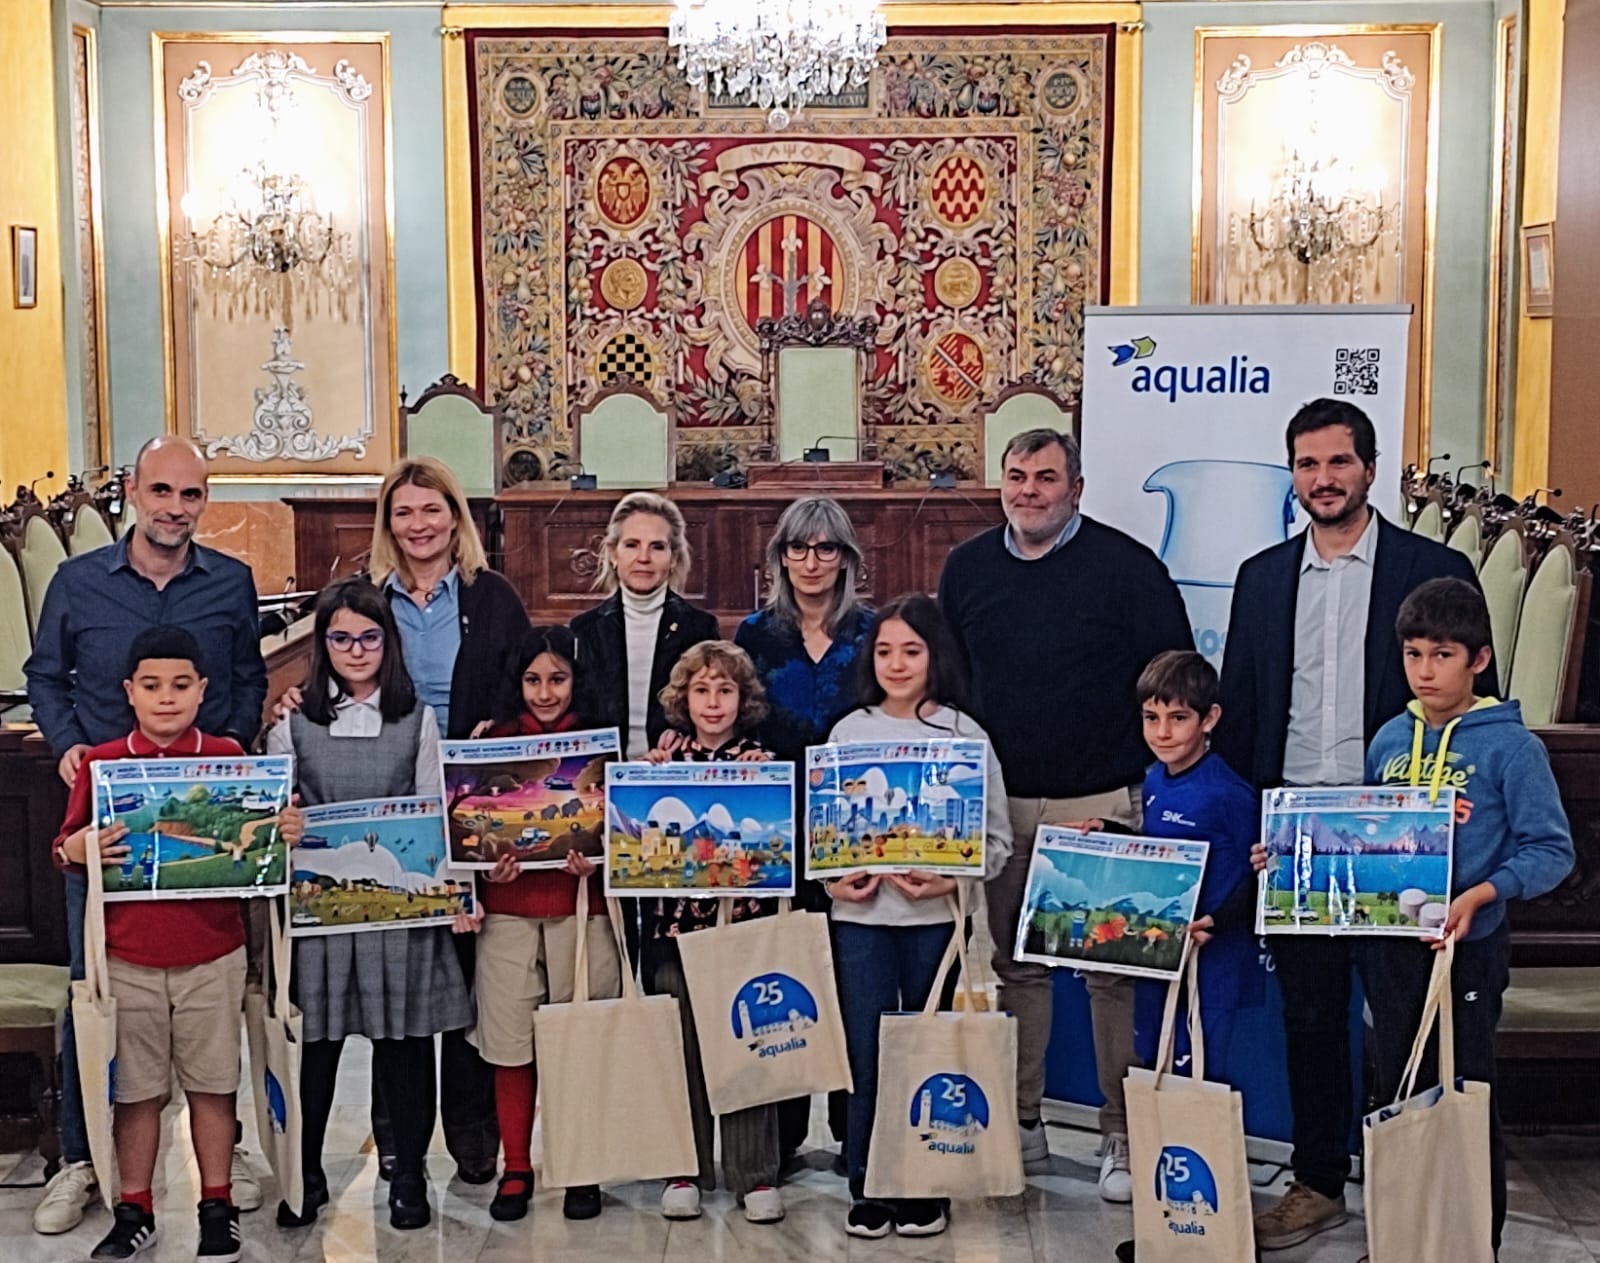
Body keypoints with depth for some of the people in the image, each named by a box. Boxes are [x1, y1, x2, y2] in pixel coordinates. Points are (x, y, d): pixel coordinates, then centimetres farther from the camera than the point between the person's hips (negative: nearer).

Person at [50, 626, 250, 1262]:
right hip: (127, 957, 0)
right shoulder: (100, 763, 0)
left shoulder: (229, 757, 0)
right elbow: (65, 847, 4)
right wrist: (75, 849, -18)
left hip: (212, 955, 0)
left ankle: (217, 1207, 24)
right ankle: (134, 1212, 25)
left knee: (212, 1083, 10)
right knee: (135, 1088, 10)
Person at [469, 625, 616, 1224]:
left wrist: (596, 858, -14)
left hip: (582, 910, -1)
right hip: (508, 911, 1)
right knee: (512, 1046, 4)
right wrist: (486, 861, -11)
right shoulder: (494, 742, 7)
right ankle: (516, 1170, 18)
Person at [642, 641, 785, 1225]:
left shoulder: (760, 759, 2)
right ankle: (686, 1171, 20)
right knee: (681, 1046, 8)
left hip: (743, 918, -2)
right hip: (675, 919, 2)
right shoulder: (665, 756, 7)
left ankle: (755, 1175, 12)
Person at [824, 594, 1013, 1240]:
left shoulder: (964, 733, 0)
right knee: (867, 1054, 3)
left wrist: (949, 881, -15)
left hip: (936, 916, -1)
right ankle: (867, 1189, 17)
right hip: (861, 914, 1)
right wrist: (834, 880, -8)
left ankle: (926, 1189, 19)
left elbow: (996, 837, -1)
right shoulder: (849, 731, 5)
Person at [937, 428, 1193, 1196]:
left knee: (1113, 971, 1)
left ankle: (1124, 1135, 12)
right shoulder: (967, 568, 8)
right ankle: (1019, 1124, 22)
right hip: (998, 805, 4)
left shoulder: (1128, 568, -4)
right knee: (1012, 965, 10)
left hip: (1104, 804, -4)